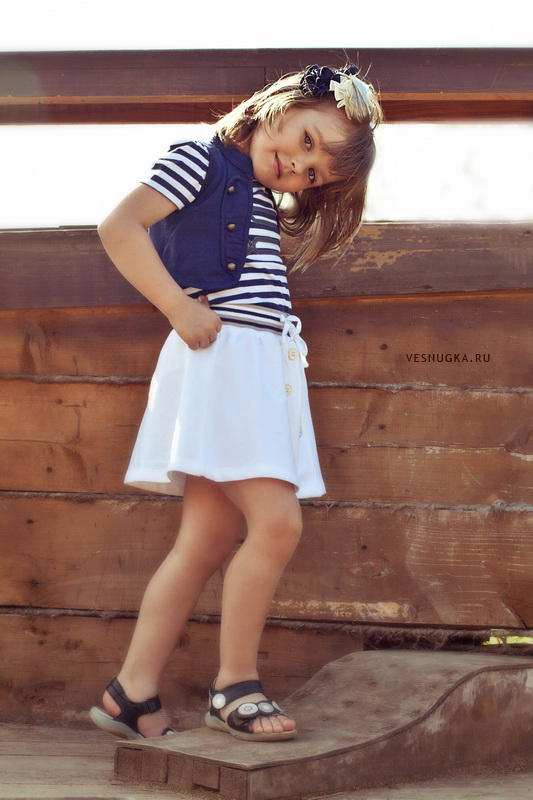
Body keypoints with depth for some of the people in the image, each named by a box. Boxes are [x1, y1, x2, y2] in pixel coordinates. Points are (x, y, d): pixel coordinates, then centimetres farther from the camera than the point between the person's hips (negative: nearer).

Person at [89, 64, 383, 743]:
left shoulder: (266, 202, 21)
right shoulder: (201, 162, -2)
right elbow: (120, 228, -11)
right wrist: (180, 308, -14)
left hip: (263, 370, 9)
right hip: (221, 357, -9)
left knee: (207, 543, 5)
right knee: (277, 521, -17)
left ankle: (132, 694, 8)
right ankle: (234, 686, -5)